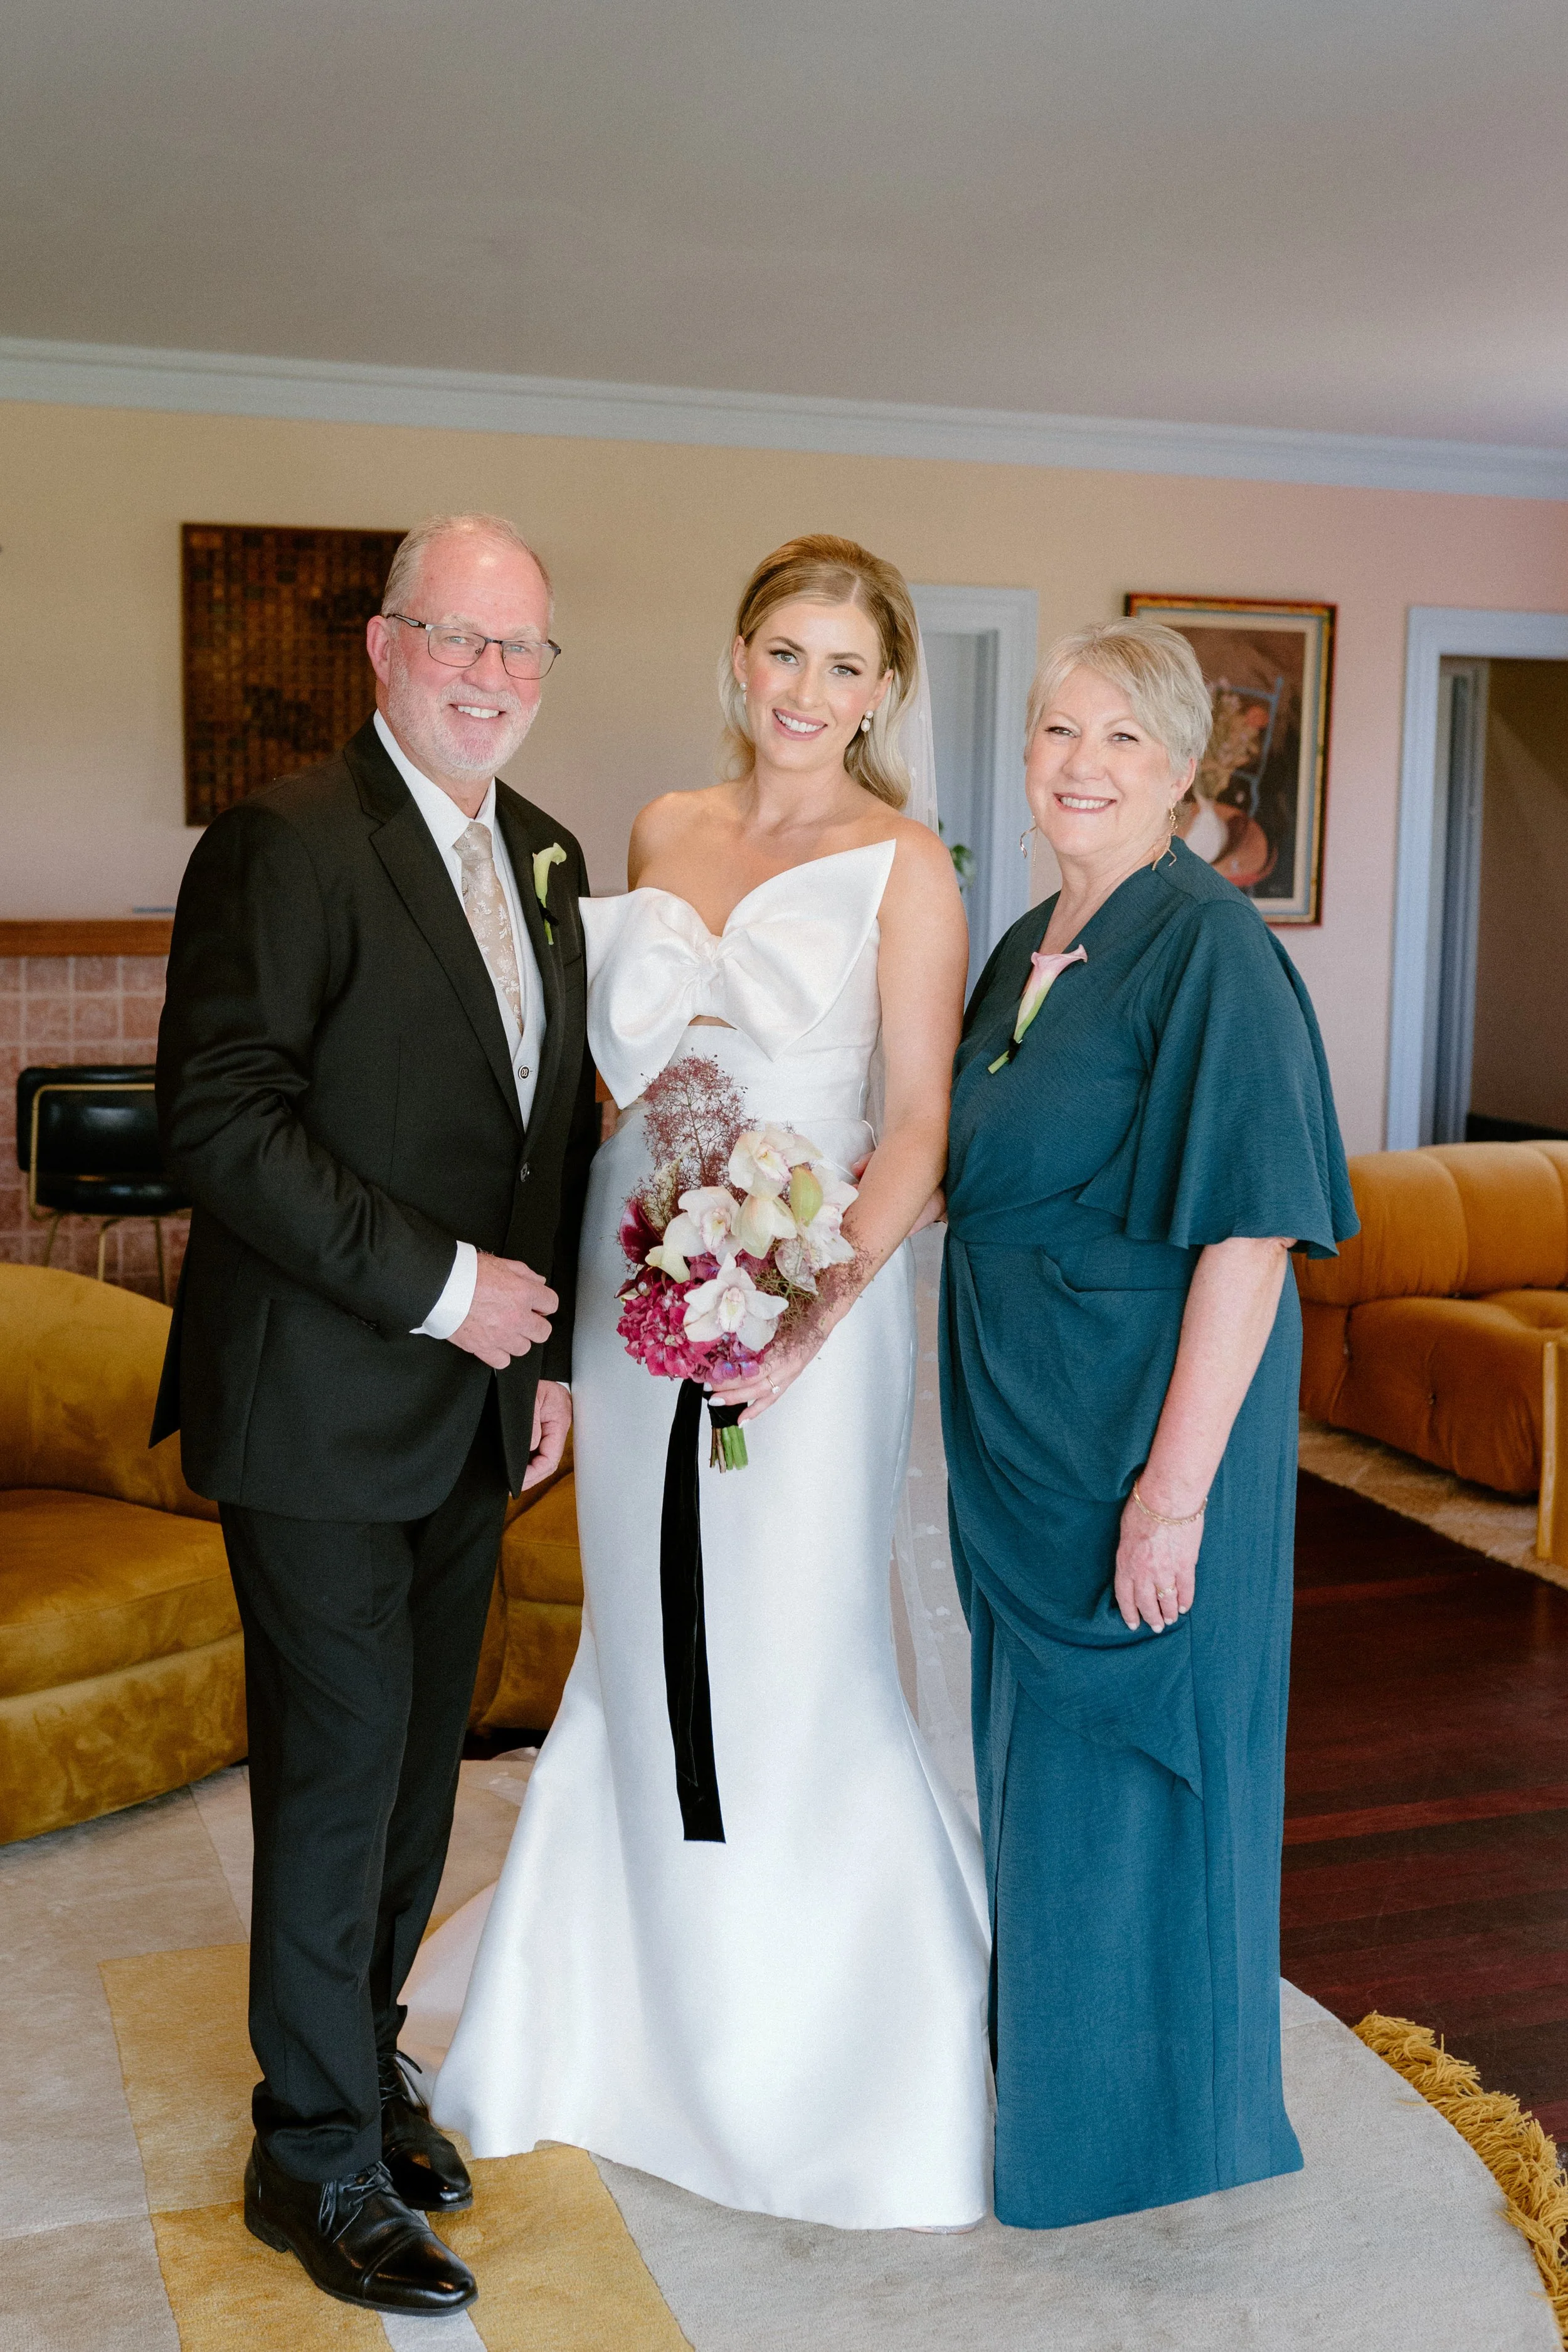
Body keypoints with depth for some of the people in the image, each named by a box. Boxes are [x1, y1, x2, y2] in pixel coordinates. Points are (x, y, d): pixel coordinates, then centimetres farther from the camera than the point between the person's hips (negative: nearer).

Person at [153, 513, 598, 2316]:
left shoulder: (539, 853, 10)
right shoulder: (286, 845, -14)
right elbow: (217, 1117, -20)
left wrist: (551, 1348, 9)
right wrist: (438, 1284, -20)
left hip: (474, 1405, 7)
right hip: (321, 1406, -7)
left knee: (419, 1763, 17)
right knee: (339, 1773, 3)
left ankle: (359, 2056, 36)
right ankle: (320, 2158, 21)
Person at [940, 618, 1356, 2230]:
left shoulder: (1211, 950, -17)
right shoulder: (1025, 951, 9)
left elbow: (1250, 1235, -22)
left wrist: (1174, 1489, -25)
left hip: (1143, 1431, -8)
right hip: (1021, 1431, 8)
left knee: (1125, 1759, 5)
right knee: (1032, 1745, 21)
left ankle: (1136, 2115, 27)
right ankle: (1042, 2053, 42)